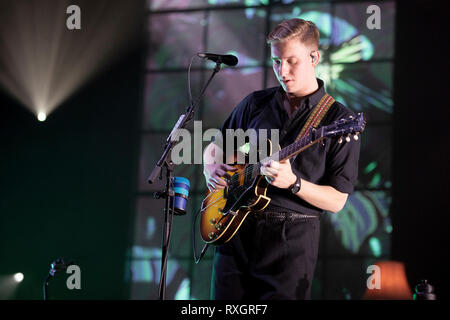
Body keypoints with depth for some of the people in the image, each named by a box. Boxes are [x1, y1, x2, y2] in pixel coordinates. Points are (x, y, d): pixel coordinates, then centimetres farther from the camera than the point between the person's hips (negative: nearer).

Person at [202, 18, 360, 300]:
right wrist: (211, 169, 1)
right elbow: (214, 147, 23)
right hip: (235, 230, 4)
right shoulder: (255, 103, 10)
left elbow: (337, 201, -5)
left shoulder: (339, 120, -4)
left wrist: (292, 183, -20)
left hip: (291, 237, -4)